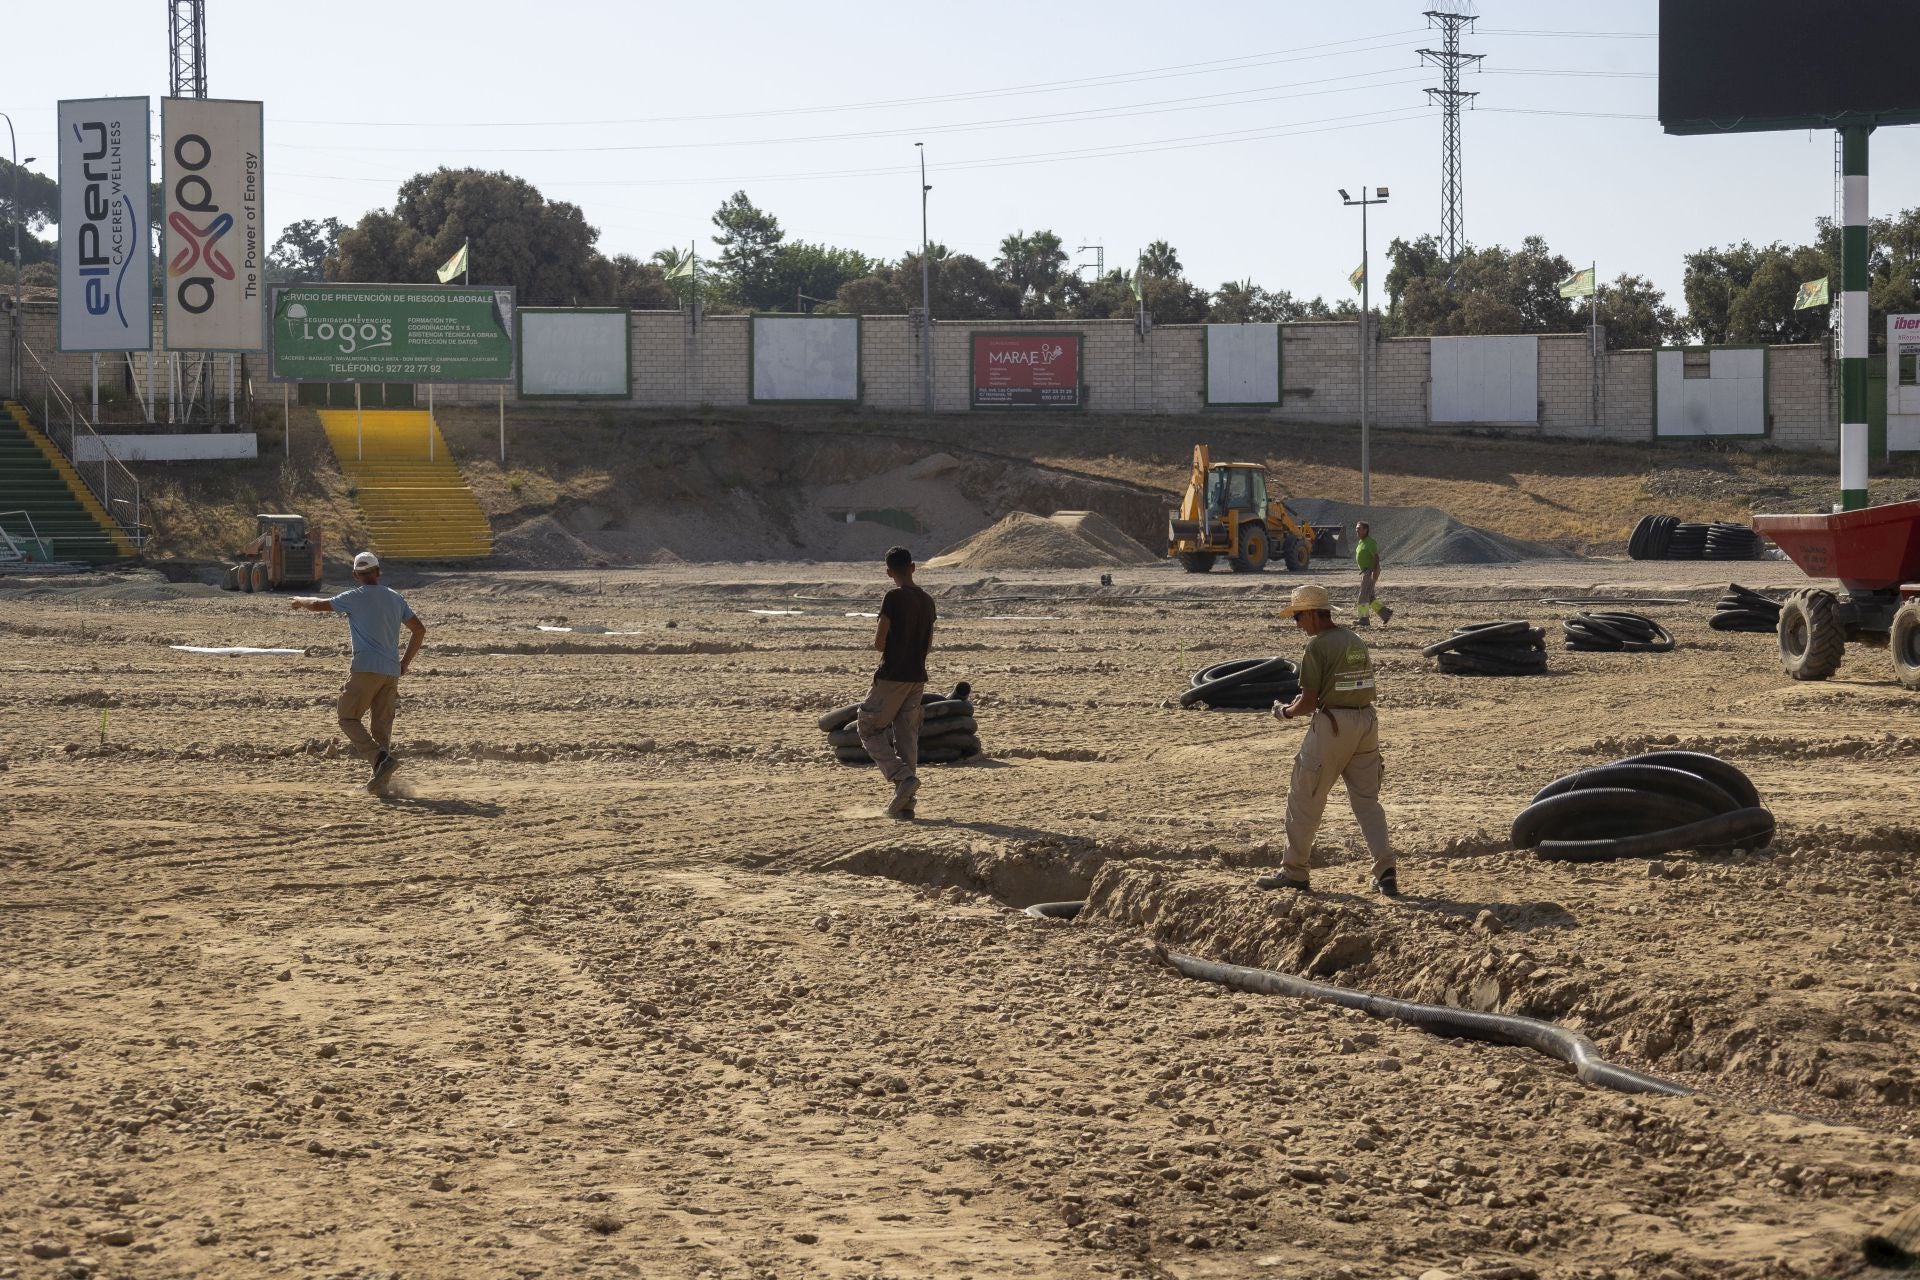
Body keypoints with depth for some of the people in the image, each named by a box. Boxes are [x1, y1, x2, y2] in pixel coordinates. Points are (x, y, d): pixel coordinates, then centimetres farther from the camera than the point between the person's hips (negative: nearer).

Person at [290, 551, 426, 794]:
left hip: (365, 669, -6)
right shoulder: (396, 598, 13)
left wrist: (301, 601, 24)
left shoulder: (355, 598, -3)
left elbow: (319, 605, 1)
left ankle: (382, 758, -20)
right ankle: (381, 782, 3)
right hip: (391, 672, 6)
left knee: (348, 719, 0)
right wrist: (405, 662, 21)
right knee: (382, 726, 9)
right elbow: (419, 629, 15)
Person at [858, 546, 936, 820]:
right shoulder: (927, 601, 9)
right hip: (918, 677, 7)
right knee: (907, 736, 9)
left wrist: (885, 647, 8)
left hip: (892, 675, -7)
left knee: (869, 728, 5)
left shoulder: (894, 597, -13)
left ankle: (903, 777, -13)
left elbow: (879, 642, -13)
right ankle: (905, 803, 5)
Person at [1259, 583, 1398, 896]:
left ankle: (1294, 871, 13)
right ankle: (1385, 871, -1)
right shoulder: (1356, 641, 13)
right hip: (1367, 720, 7)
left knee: (1304, 799, 6)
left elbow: (1309, 702, -13)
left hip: (1332, 725, -7)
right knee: (1367, 800, 10)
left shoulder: (1318, 646, -11)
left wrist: (1285, 712, 8)